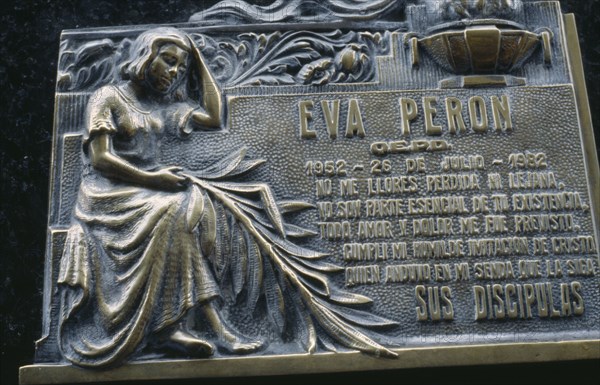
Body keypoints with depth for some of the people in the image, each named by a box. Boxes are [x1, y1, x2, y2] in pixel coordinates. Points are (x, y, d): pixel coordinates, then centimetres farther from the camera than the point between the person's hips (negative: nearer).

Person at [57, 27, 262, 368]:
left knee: (199, 205, -26)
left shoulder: (166, 107, 19)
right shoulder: (109, 97, 1)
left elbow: (215, 118, 11)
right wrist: (152, 178, -20)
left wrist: (200, 61, 15)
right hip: (109, 192, -5)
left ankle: (173, 324, -33)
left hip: (150, 191, 6)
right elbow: (100, 158, -9)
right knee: (177, 211, -33)